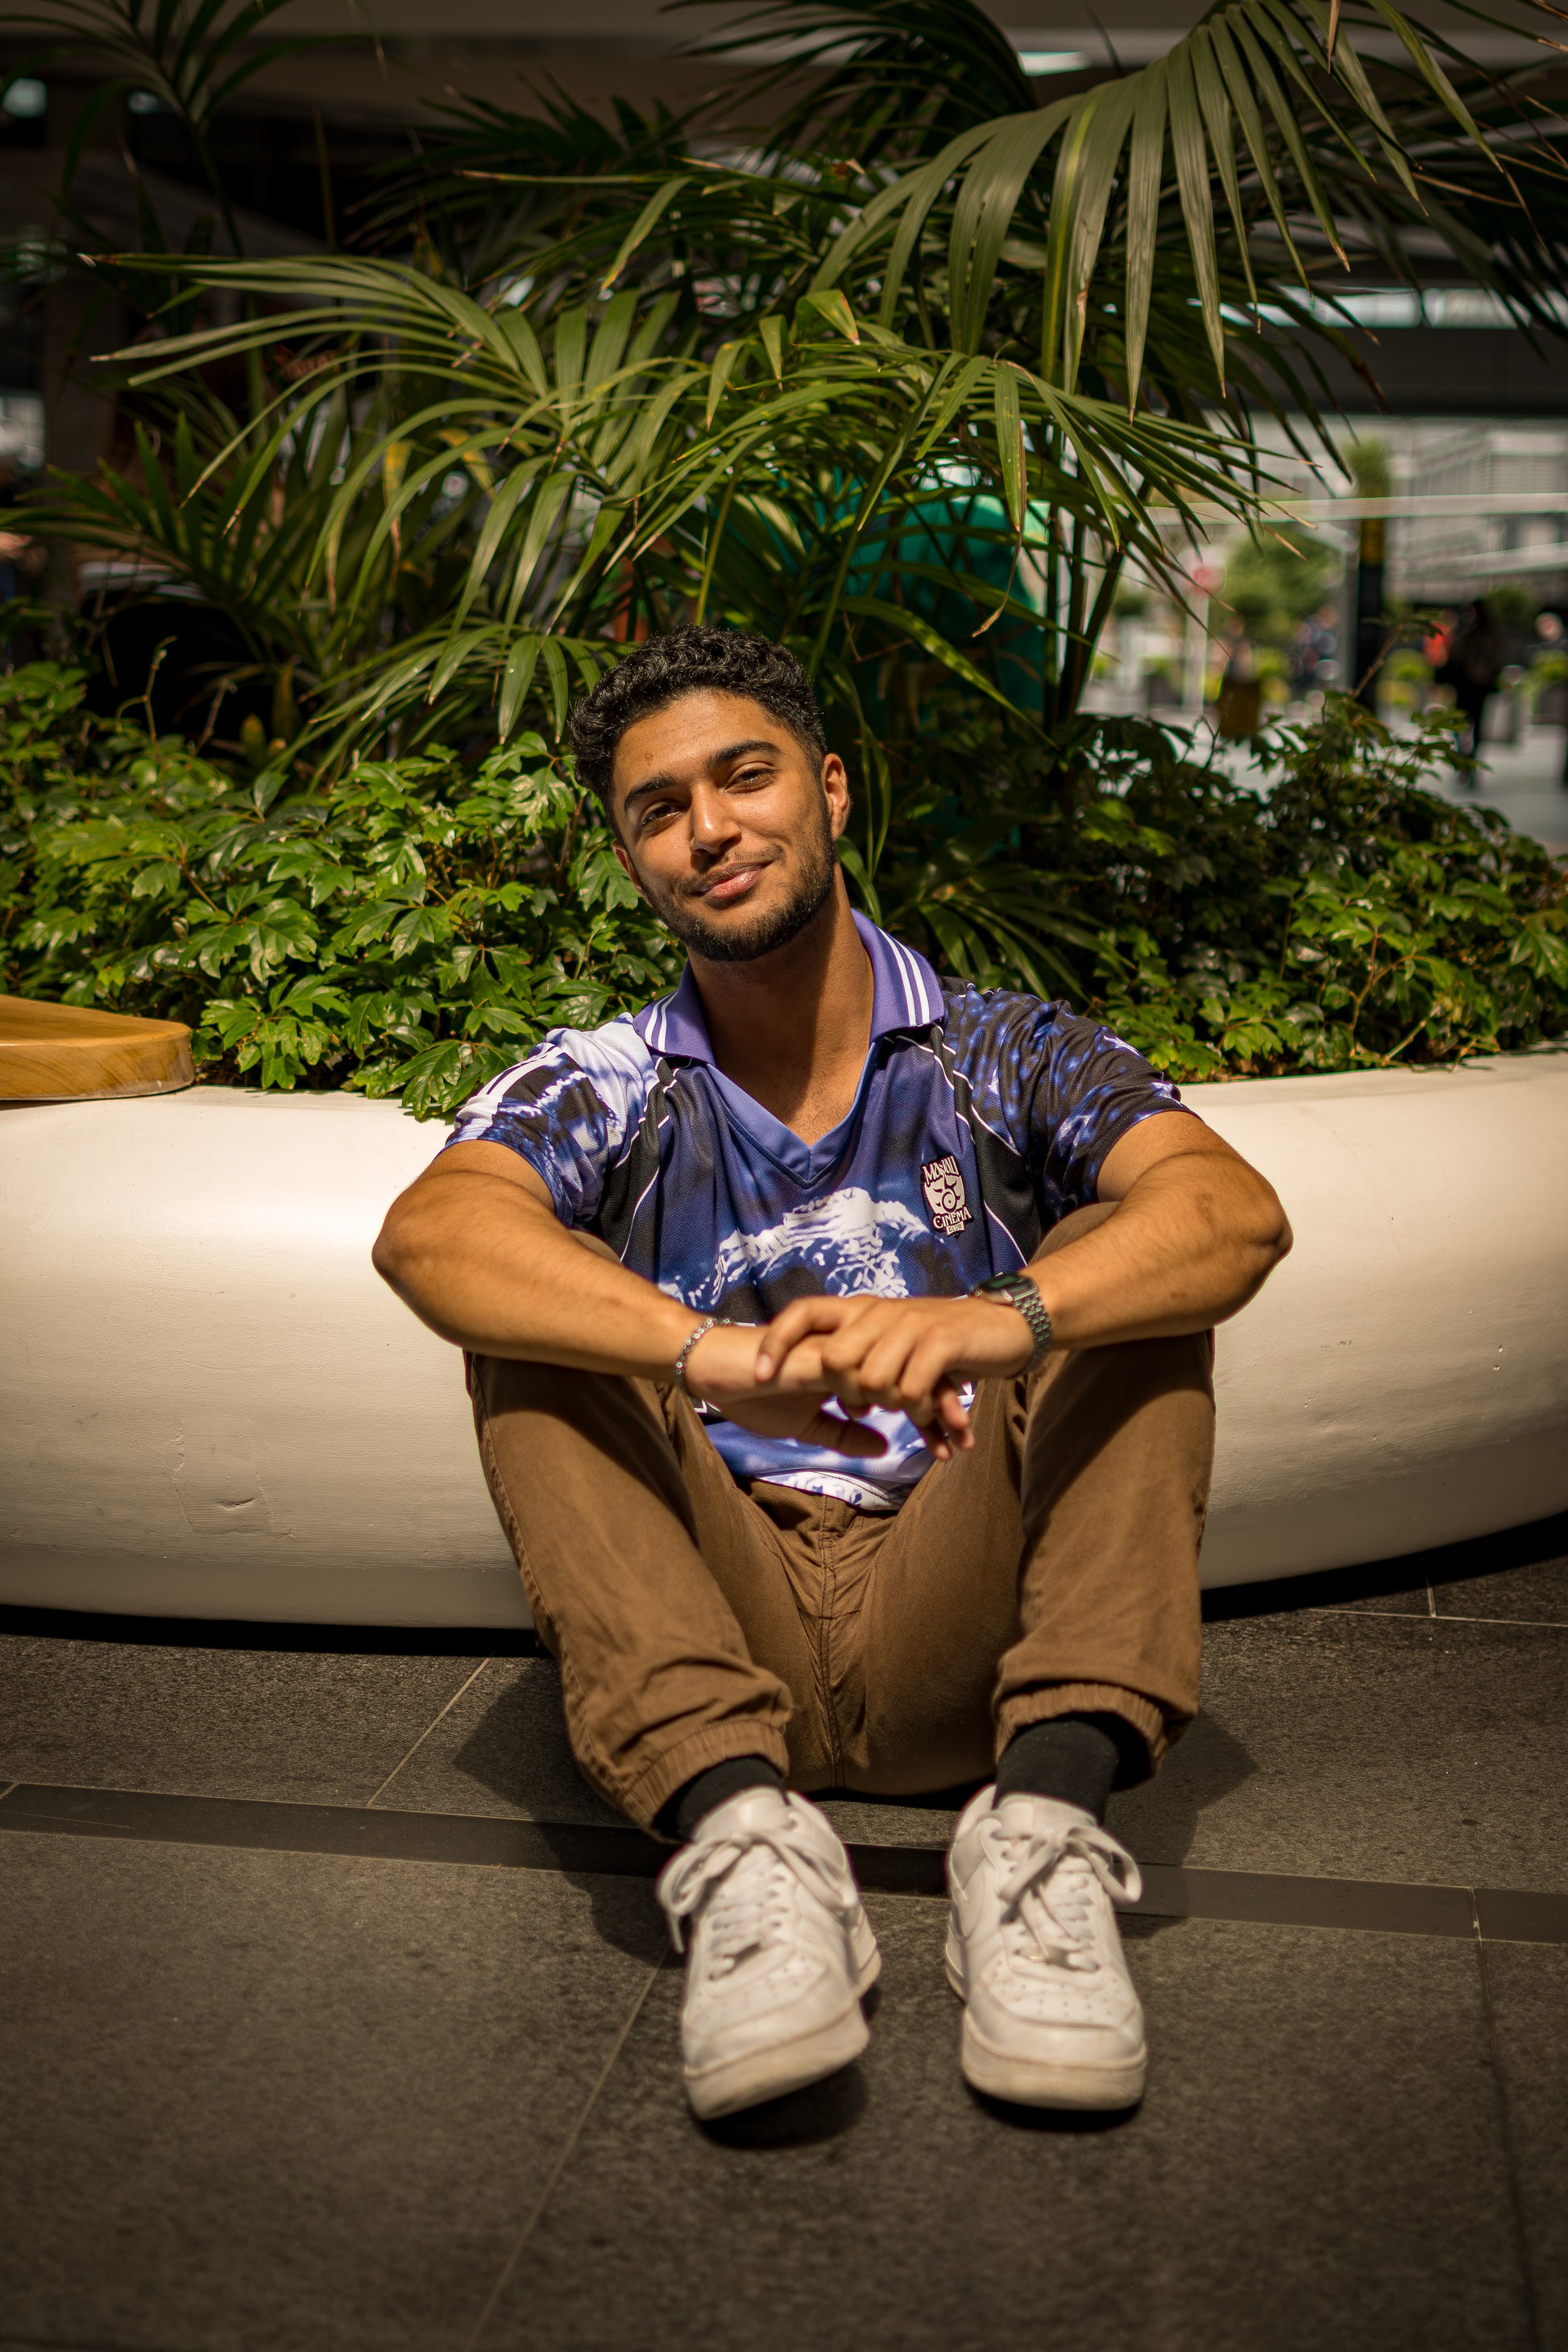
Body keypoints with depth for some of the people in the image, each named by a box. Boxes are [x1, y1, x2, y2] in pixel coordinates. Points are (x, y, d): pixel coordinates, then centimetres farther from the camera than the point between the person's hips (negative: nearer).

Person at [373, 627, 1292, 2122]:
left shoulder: (1004, 1058, 8)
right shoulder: (602, 1092, 8)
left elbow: (1239, 1213, -14)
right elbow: (426, 1235, -17)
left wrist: (996, 1319, -36)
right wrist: (713, 1353, -37)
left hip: (960, 1640, 0)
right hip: (711, 1629, 0)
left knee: (1123, 1254, -16)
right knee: (538, 1308, -18)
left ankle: (1048, 1815, -34)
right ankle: (735, 1829, -38)